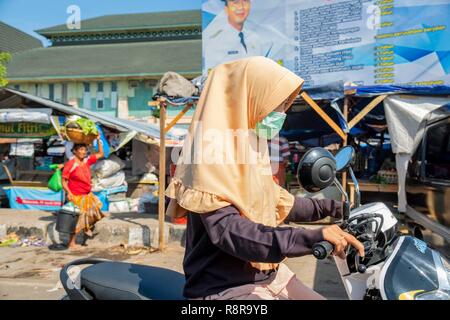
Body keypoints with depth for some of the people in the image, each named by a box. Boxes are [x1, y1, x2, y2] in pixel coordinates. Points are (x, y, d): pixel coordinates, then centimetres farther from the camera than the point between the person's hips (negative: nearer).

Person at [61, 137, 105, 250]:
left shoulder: (87, 160, 3)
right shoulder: (70, 164, -15)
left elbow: (100, 154, 13)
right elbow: (63, 181, -15)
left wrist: (98, 140, 7)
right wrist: (68, 193, -28)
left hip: (87, 195, 7)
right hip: (76, 196, -7)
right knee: (77, 219, 0)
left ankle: (87, 228, 38)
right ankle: (71, 243, 14)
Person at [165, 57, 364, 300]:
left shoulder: (252, 147, 9)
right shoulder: (212, 149, -19)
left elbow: (277, 202, 21)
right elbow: (228, 231, -30)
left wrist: (334, 208, 24)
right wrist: (312, 238, -36)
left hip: (268, 276, 9)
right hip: (224, 287, -9)